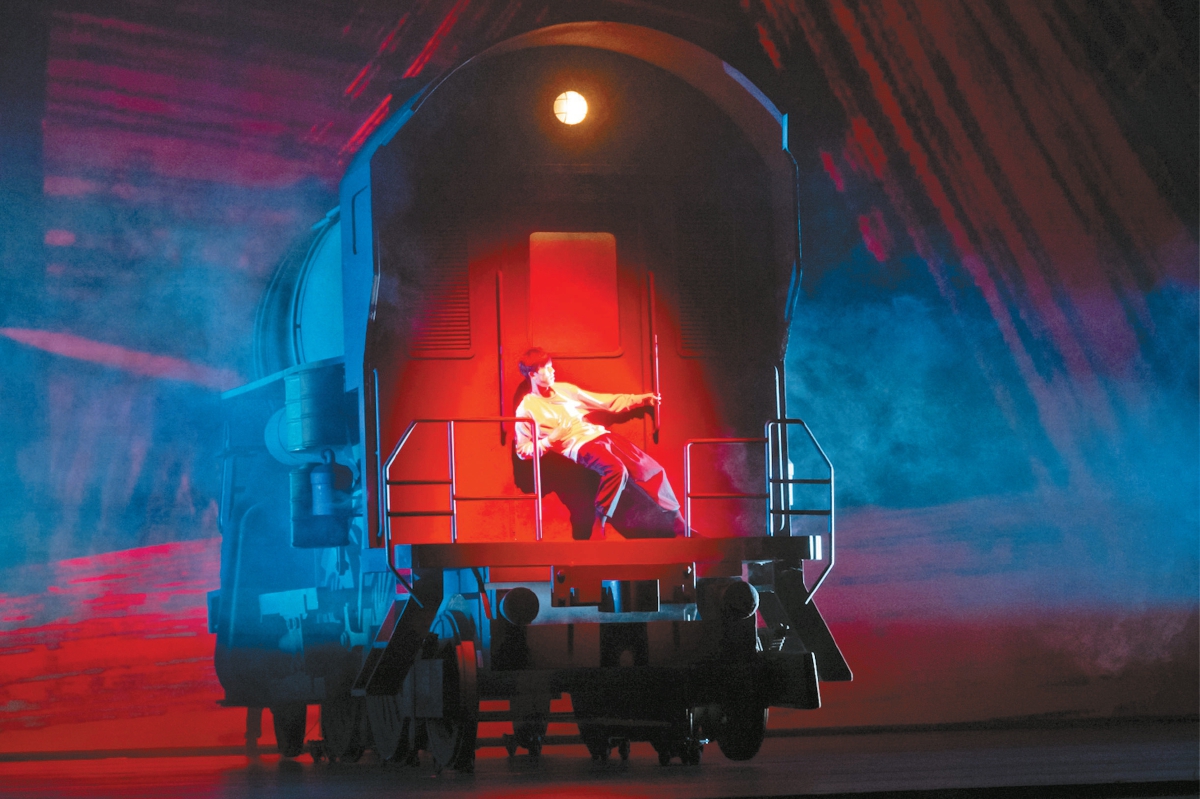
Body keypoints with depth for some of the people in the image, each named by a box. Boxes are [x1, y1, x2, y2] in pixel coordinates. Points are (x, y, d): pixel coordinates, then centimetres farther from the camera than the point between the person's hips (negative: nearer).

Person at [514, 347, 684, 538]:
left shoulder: (563, 389, 18)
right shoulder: (527, 409, 2)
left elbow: (606, 402, 23)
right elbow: (522, 451, 2)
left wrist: (642, 399, 20)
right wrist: (551, 440, -14)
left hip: (601, 435, 7)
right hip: (579, 446, -7)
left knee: (652, 469, -5)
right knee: (616, 469, -36)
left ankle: (677, 527, 3)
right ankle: (599, 525, -22)